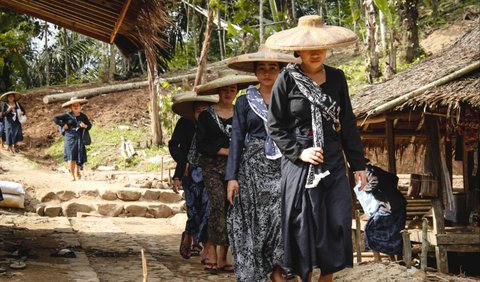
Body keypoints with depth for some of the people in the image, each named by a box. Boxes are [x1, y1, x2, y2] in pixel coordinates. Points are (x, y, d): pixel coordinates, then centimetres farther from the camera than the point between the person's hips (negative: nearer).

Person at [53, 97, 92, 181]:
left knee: (80, 157, 2)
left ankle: (77, 173, 22)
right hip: (70, 137, -3)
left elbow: (89, 125, 16)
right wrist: (63, 124, -7)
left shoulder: (83, 116, 8)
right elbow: (55, 118, 0)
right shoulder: (67, 115, -2)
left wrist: (85, 126, -6)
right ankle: (72, 175, -2)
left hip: (80, 138, 3)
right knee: (71, 156, -9)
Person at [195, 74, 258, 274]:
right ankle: (211, 252, -14)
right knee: (218, 204, -19)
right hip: (212, 166, -3)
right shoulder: (206, 115, 3)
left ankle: (222, 259, 8)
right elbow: (201, 145, -2)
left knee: (230, 211, 2)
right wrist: (224, 151, -8)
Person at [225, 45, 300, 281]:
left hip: (281, 167, 0)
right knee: (252, 223, -1)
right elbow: (236, 139, 4)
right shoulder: (244, 102, 7)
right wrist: (232, 176, -4)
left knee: (281, 219, -11)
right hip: (252, 167, 0)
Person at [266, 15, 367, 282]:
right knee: (304, 224, 1)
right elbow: (275, 126, -3)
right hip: (299, 165, -3)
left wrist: (358, 164, 8)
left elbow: (348, 124, 10)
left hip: (333, 162, 4)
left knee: (338, 222, 2)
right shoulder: (286, 79, -5)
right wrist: (299, 152, -15)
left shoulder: (336, 78, 6)